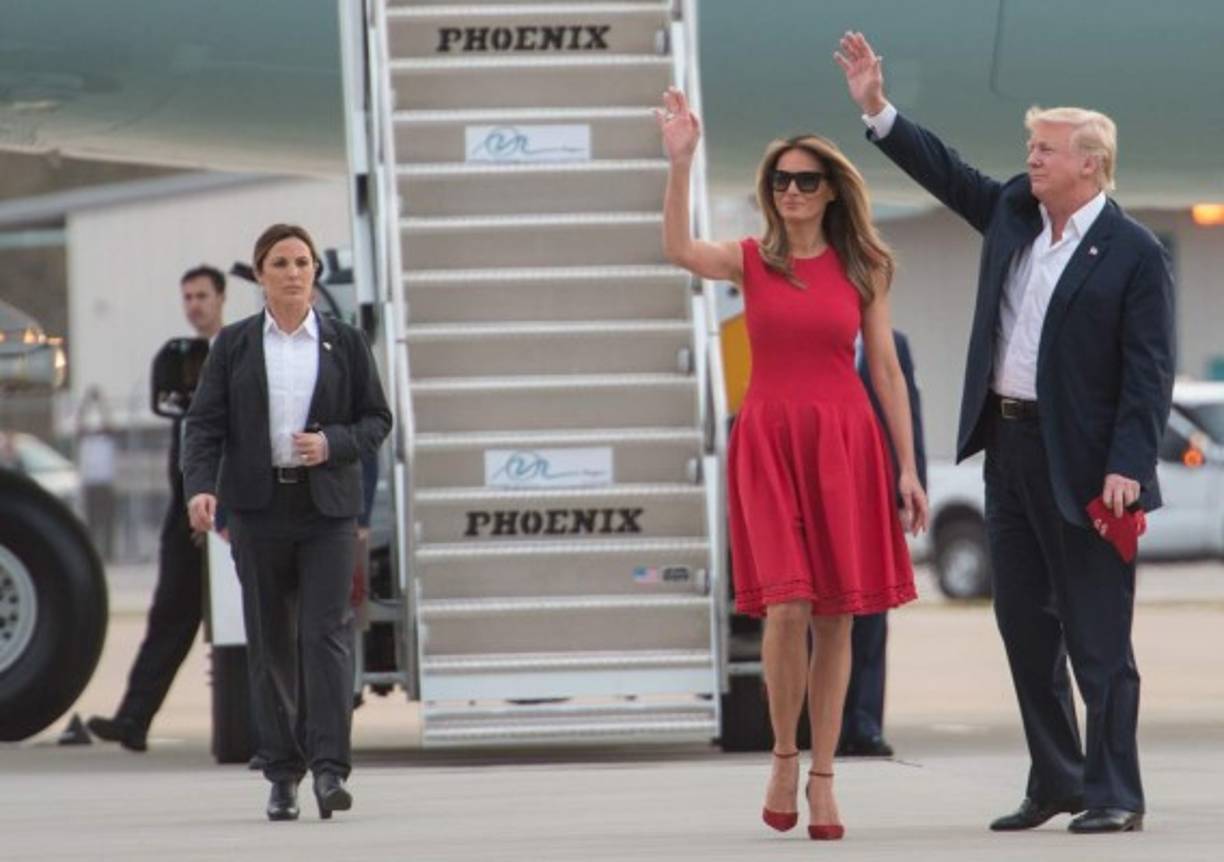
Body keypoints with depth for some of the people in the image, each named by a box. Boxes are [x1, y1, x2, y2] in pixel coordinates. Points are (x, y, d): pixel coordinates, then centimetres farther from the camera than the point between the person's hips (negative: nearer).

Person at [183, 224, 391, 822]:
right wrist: (200, 486, -14)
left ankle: (330, 766, -16)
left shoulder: (345, 342, 8)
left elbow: (377, 419, 10)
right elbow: (205, 423, 2)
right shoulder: (233, 345, 7)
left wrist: (333, 443, -10)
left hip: (328, 507, -1)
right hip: (258, 505, 1)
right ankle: (282, 776, 8)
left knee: (326, 631, -12)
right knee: (269, 641, 3)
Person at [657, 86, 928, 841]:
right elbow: (679, 250, -17)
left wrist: (908, 467, 2)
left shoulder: (862, 268, 6)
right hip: (768, 443, -1)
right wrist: (681, 163, -27)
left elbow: (886, 367, 6)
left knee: (835, 615, 2)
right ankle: (783, 757, 8)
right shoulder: (751, 260, 3)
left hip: (844, 444, 1)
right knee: (787, 607, -13)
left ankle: (822, 778, 9)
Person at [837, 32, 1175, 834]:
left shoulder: (1134, 252, -10)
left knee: (1098, 632, -4)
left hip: (1081, 461, -8)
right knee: (1025, 622, 12)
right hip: (1009, 445, 8)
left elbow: (1150, 370, -13)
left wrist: (1128, 466, -20)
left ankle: (1115, 793, 1)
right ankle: (1055, 781, 21)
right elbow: (946, 171, 18)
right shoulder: (1014, 213, 10)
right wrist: (878, 109, 8)